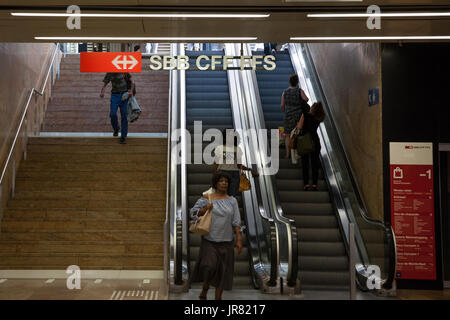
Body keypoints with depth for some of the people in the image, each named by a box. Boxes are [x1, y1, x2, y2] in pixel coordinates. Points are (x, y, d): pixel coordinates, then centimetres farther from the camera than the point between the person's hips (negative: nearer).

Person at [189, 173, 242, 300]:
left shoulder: (232, 200, 1)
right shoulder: (206, 198, -4)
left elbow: (236, 222, 0)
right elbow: (193, 214, -2)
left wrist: (239, 240, -7)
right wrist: (205, 209, -20)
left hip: (225, 242, 2)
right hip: (209, 240, -2)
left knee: (222, 272, 2)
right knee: (209, 267, -19)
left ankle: (218, 298, 17)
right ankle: (204, 291, 8)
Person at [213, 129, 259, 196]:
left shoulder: (238, 149, 7)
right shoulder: (219, 148, 5)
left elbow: (239, 165, 6)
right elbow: (216, 164, 7)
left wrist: (249, 169, -8)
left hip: (234, 175, 1)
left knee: (232, 195, -2)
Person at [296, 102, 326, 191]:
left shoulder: (305, 115, -11)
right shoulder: (319, 118, 2)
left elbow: (299, 127, -14)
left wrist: (298, 123, 5)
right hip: (315, 141, 3)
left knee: (305, 163, 4)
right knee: (315, 163, 7)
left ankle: (306, 183, -2)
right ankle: (314, 184, 4)